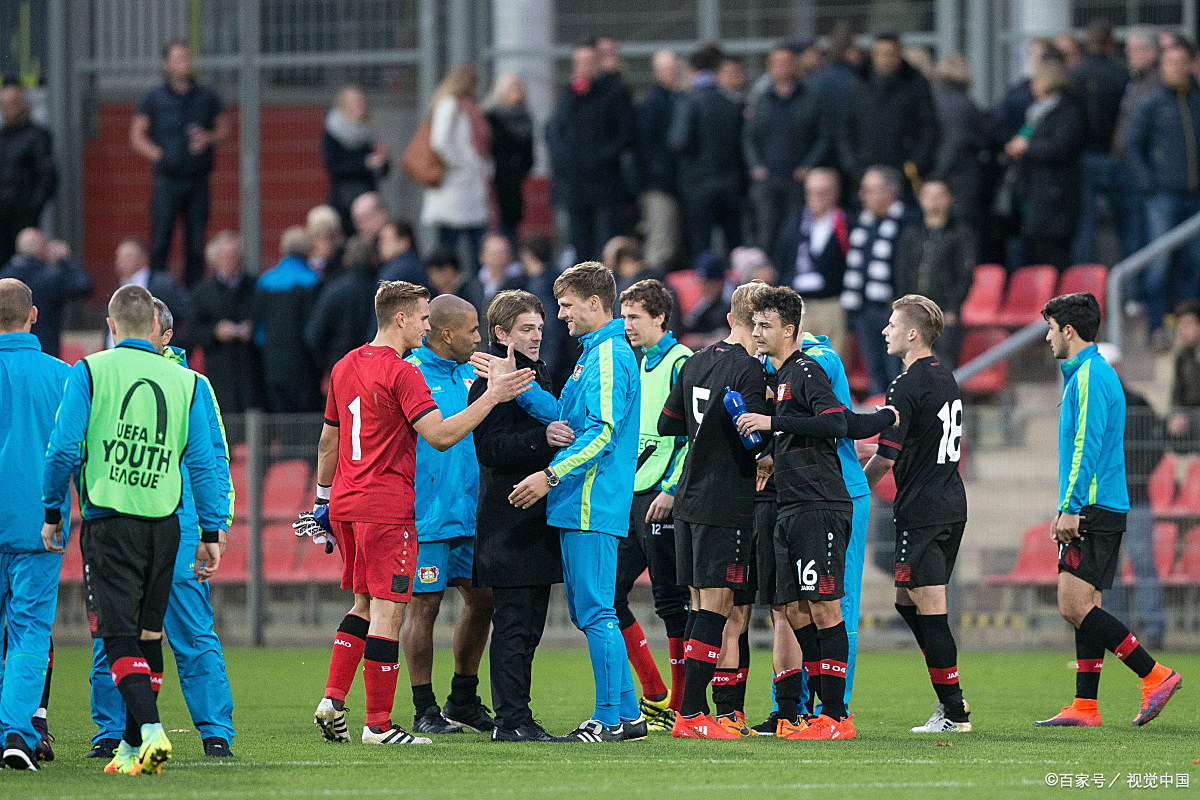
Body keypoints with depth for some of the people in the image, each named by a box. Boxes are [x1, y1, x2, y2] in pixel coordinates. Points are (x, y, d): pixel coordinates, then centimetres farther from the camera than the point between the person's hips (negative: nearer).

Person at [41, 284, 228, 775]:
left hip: (109, 521, -3)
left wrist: (52, 512, 5)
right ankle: (134, 743, 17)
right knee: (149, 633, 13)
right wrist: (211, 534, 8)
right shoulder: (185, 382, 5)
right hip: (163, 525, 3)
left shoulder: (90, 372, -2)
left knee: (119, 636, -4)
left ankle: (151, 729, -23)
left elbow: (63, 449, -7)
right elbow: (203, 464, 4)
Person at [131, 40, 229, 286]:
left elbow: (224, 128, 17)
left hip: (198, 181, 2)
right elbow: (136, 137, 4)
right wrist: (159, 156, -9)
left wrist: (208, 138, -5)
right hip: (167, 181, -2)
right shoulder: (154, 98, 3)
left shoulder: (206, 97, 9)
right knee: (160, 243, -6)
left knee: (196, 245, 2)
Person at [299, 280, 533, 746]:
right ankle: (379, 725, -4)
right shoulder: (401, 374, -13)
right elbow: (440, 436, -20)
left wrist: (323, 500, 27)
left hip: (346, 503, 8)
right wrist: (492, 396, -16)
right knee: (387, 611, -4)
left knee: (365, 604, 19)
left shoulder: (345, 367, 12)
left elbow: (328, 442, 19)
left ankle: (332, 700, 10)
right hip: (387, 507, -8)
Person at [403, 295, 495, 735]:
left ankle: (463, 700, 24)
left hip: (468, 513, 8)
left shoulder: (471, 373, 12)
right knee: (424, 605, -3)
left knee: (481, 600, 11)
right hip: (426, 516, -8)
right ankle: (425, 711, 4)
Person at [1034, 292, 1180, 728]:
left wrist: (1070, 507, -22)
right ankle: (1085, 707, 7)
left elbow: (1087, 447, -20)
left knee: (1076, 607, -13)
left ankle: (1155, 676, -11)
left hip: (1094, 510, -10)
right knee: (1083, 609, 8)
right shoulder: (1092, 373, 20)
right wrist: (1068, 508, 25)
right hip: (1097, 510, 10)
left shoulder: (1090, 377, -13)